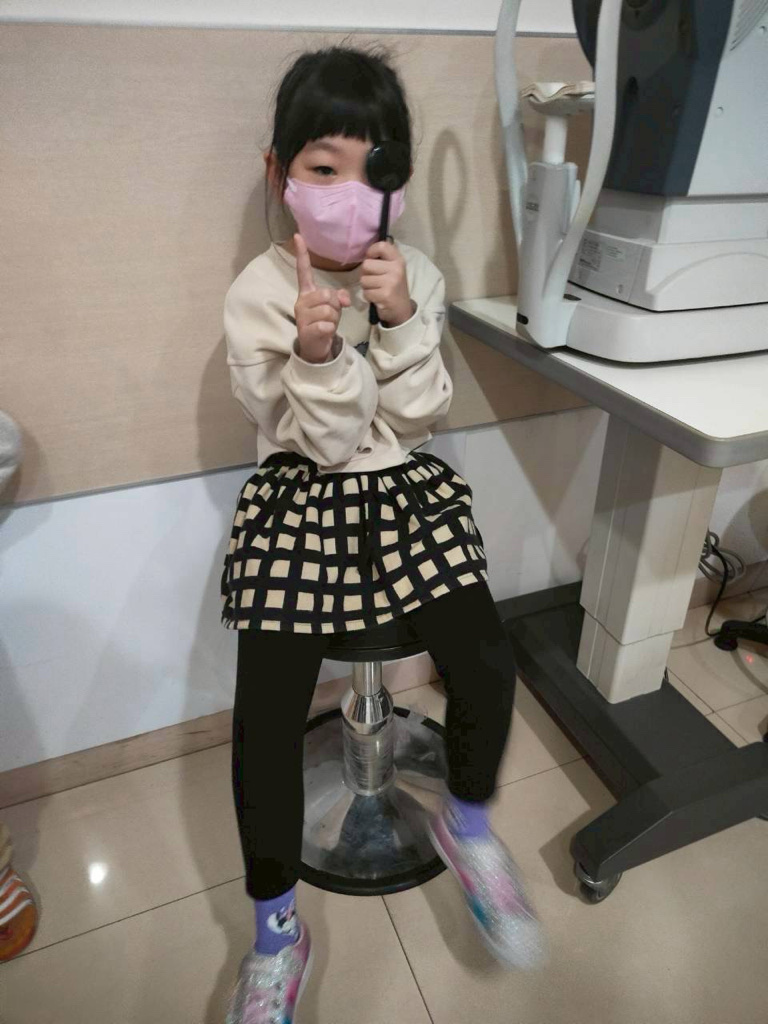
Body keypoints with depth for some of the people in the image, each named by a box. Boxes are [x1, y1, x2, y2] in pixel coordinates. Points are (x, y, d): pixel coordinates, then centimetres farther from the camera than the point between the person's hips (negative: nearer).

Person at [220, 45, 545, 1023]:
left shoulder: (417, 275, 1)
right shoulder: (257, 295, -7)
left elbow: (415, 419, -4)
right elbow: (324, 442, -11)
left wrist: (401, 321, -17)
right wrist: (317, 353, -28)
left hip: (405, 495, 3)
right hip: (300, 507, -2)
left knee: (486, 661, -14)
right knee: (265, 715, -13)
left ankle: (467, 824, 21)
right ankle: (276, 930, 16)